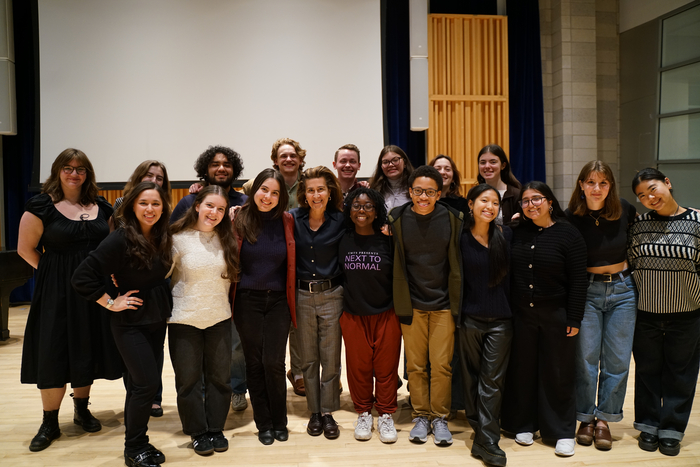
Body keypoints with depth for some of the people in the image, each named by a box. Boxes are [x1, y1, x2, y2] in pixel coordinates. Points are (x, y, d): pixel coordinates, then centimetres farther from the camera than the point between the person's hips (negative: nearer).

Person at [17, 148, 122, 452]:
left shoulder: (101, 207, 6)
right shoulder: (42, 206, -6)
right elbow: (26, 248, -3)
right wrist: (57, 273, -5)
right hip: (57, 293, -4)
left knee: (88, 351, 13)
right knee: (53, 355, 1)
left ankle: (82, 410, 32)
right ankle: (50, 424, 16)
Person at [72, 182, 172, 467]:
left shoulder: (163, 237, 1)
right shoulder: (121, 239, -18)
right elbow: (83, 277, -20)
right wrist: (111, 303, -14)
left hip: (157, 320, 6)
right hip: (131, 322, -6)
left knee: (141, 384, 13)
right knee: (147, 383, -7)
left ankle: (136, 443, 27)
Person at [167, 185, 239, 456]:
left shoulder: (226, 238, 2)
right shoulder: (179, 238, -8)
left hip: (219, 318, 3)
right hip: (184, 319, -3)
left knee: (220, 377, 10)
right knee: (188, 379, 7)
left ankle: (216, 430, 26)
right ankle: (198, 433, 23)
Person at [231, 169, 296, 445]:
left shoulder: (287, 222, 0)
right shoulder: (239, 221, -3)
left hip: (278, 301, 0)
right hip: (247, 301, 0)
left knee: (274, 362, -3)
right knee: (254, 362, 7)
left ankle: (279, 422, 17)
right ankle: (263, 423, 22)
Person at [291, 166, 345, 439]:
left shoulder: (340, 221, -2)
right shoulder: (293, 219, 0)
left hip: (331, 295, -1)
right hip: (302, 296, 1)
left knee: (331, 358, 6)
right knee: (308, 358, 10)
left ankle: (328, 412, 20)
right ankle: (314, 412, 24)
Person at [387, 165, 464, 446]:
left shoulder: (453, 219, -3)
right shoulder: (397, 220, -3)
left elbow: (458, 264, 2)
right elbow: (395, 265, 1)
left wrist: (457, 303, 0)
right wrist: (401, 303, -3)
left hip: (443, 304, 0)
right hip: (412, 304, 1)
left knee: (442, 364, 3)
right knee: (415, 365, 8)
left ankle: (440, 417, 20)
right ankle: (421, 416, 24)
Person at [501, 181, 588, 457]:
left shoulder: (568, 234, -7)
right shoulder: (517, 233, 3)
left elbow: (578, 281, -8)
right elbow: (508, 273, 7)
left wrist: (574, 319, -10)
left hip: (556, 315, -3)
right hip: (520, 313, 3)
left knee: (558, 372, 6)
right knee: (522, 370, 11)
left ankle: (563, 432, 21)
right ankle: (524, 424, 27)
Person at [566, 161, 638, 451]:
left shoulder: (625, 210, -6)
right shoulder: (571, 218, -10)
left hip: (622, 289, 2)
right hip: (586, 290, -2)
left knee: (617, 359, 6)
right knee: (585, 357, 3)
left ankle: (604, 419, 21)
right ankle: (586, 418, 20)